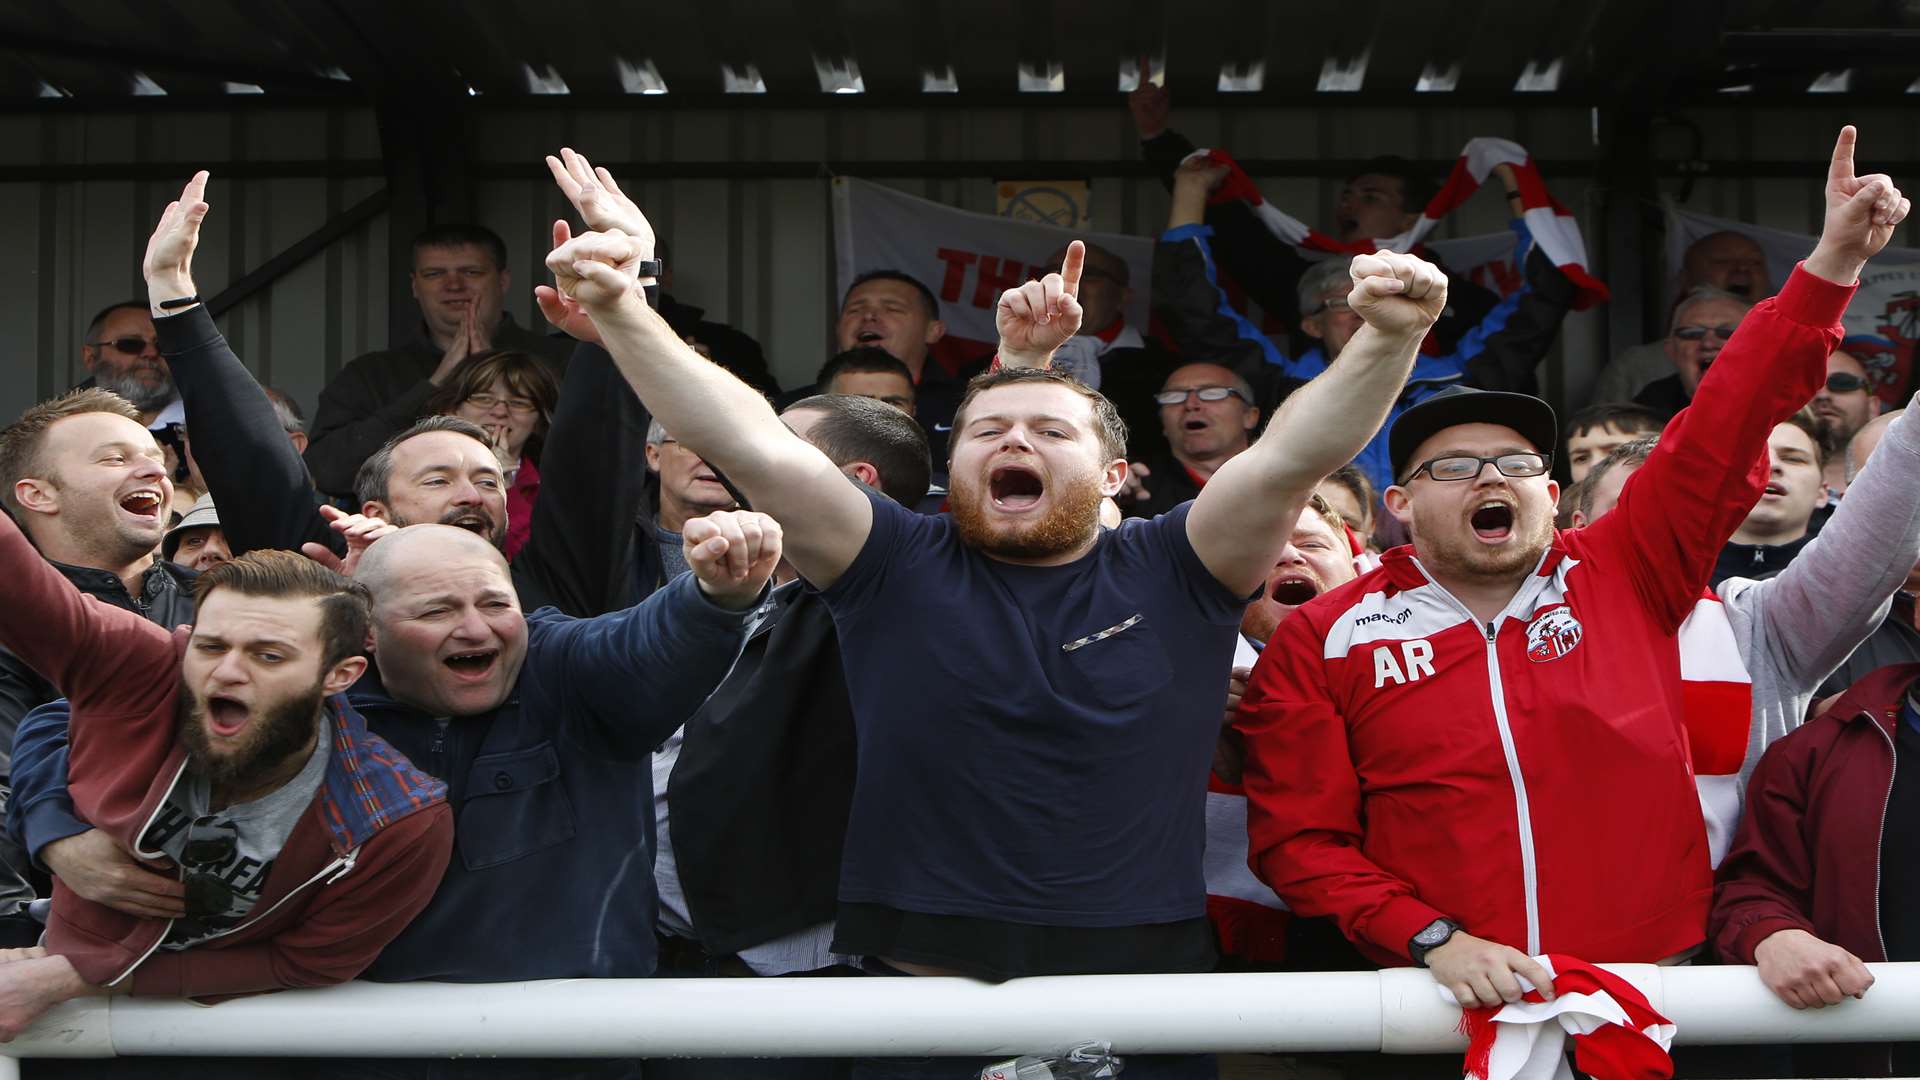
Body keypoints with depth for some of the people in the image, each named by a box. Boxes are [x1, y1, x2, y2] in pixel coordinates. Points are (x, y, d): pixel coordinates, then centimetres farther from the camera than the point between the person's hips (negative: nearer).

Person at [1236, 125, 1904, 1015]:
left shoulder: (1625, 575, 4)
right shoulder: (1322, 644, 0)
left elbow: (1723, 431, 2)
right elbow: (1300, 839, -1)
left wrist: (1832, 264, -2)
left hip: (1655, 974, 1)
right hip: (1452, 1003, -1)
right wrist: (1433, 939, -12)